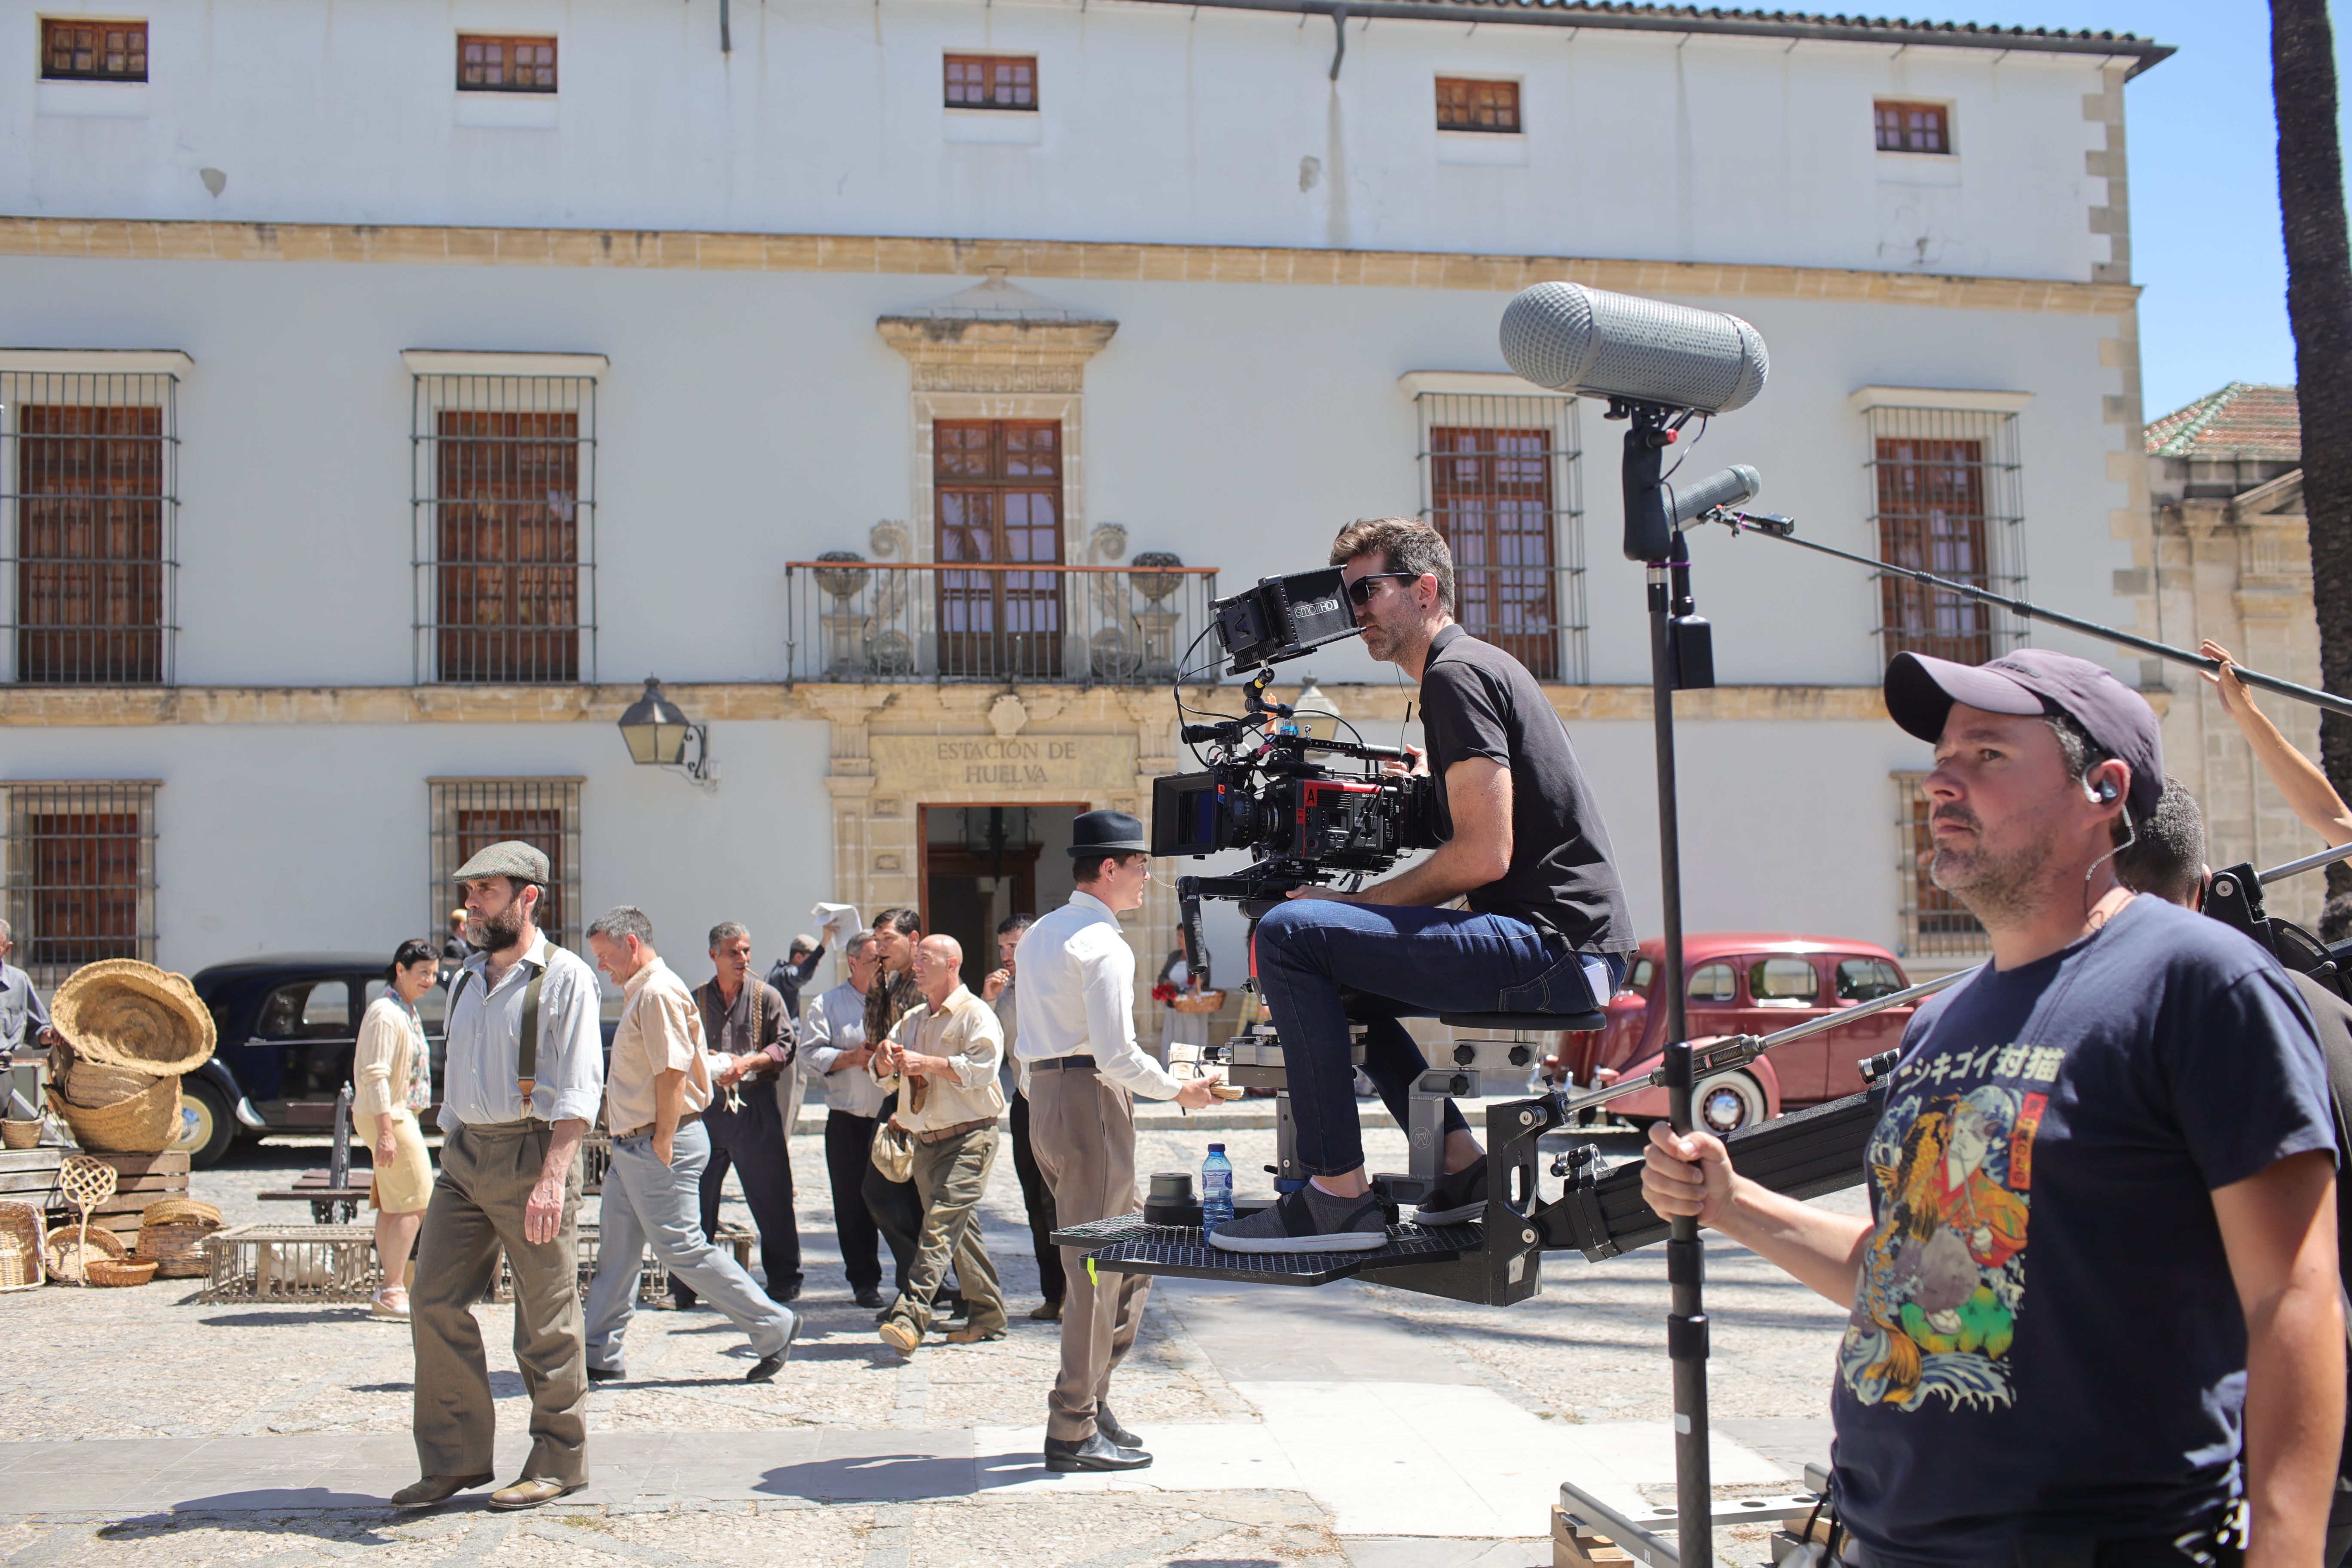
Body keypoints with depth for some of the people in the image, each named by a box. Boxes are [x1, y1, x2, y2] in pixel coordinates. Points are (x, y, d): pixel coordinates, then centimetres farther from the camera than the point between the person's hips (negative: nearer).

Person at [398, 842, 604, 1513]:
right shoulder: (467, 980, 17)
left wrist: (551, 1178, -25)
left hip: (531, 1152, -7)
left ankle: (557, 1463, 12)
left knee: (546, 1324, 0)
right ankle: (454, 1459, 11)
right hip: (464, 1156, 7)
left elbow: (579, 1087, -15)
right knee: (435, 1303, 2)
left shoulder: (564, 977, -6)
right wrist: (450, 1166, 18)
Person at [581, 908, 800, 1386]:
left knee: (683, 1248, -7)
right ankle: (600, 1355, 18)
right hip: (634, 1146, 10)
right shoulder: (639, 993, 17)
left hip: (660, 1147, -10)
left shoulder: (657, 993, -16)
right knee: (617, 1252, 11)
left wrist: (663, 1144, -22)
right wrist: (630, 1148, 18)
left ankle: (773, 1326, 0)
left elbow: (673, 1072, -23)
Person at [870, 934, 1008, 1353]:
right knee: (961, 1229, 11)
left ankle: (911, 1317, -27)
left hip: (968, 1138, -8)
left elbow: (982, 1066, -20)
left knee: (942, 1225, -17)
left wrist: (926, 1063, -21)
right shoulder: (912, 1019, 19)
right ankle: (987, 1316, 19)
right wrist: (885, 1059, -5)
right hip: (926, 1141, 8)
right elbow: (885, 1077, 18)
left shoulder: (975, 1014, -5)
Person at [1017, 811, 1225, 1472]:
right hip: (1092, 1100, -10)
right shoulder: (1103, 945, -13)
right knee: (1096, 1266, -4)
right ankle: (1074, 1430, 0)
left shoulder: (1037, 937, 17)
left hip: (1046, 1095, 10)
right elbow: (1117, 1053, -19)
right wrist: (1180, 1090, -5)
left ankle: (1092, 1398, 19)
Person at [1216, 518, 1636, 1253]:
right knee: (1339, 977, 25)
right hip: (1569, 952, 11)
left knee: (1290, 934, -18)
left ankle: (1339, 1196, -16)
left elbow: (1484, 855, -19)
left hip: (1553, 949, -11)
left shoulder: (1454, 675, -10)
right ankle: (1459, 1167, 19)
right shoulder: (1485, 664, 22)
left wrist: (1354, 904, -10)